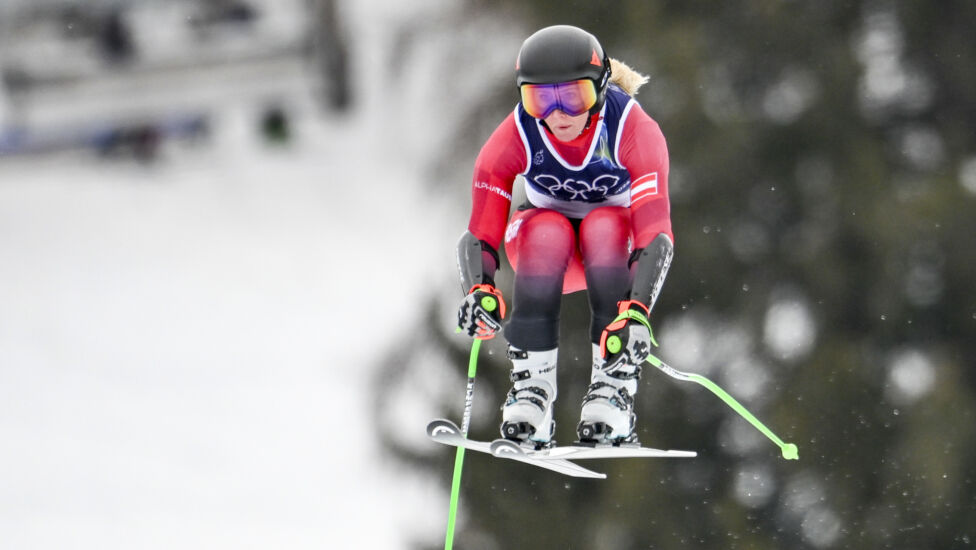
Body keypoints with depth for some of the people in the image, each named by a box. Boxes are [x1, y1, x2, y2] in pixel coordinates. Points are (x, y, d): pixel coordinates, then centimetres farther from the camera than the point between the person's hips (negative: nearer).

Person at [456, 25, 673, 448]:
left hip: (619, 243, -1)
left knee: (603, 227, -35)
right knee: (548, 231, -33)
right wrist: (480, 291, -47)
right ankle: (531, 387, -32)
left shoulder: (633, 130, -28)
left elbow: (656, 232, -37)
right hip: (541, 250, 1)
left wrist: (637, 311, -53)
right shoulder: (515, 137, -23)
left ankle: (614, 384, -34)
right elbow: (480, 234, -24)